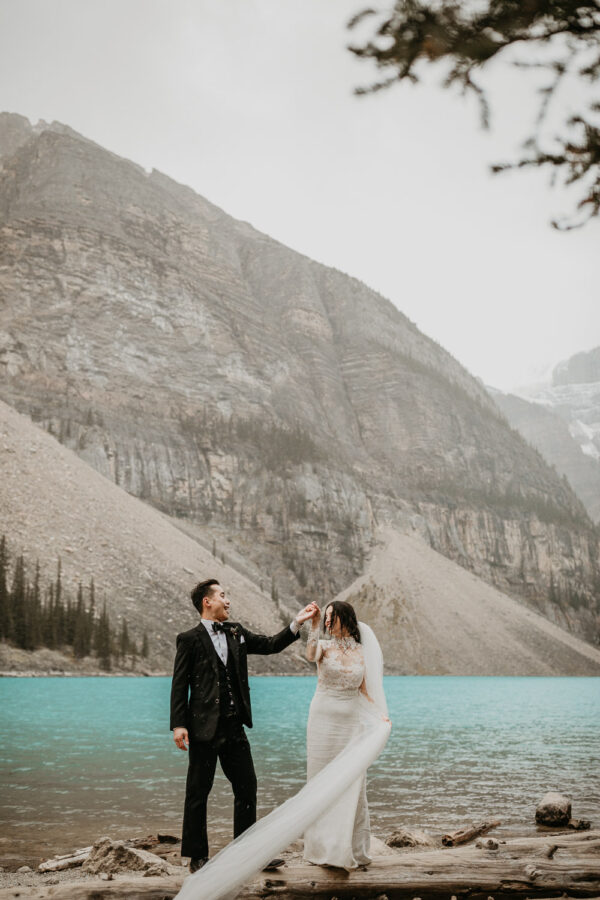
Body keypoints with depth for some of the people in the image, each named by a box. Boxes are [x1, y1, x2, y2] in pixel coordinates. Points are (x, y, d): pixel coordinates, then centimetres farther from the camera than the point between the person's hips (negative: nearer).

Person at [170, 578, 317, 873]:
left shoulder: (236, 632, 12)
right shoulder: (189, 639, -5)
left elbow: (271, 645, 14)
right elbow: (179, 685, -7)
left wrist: (297, 623, 3)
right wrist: (178, 725, -14)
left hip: (234, 726, 6)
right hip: (204, 727, -6)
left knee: (247, 787, 8)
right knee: (198, 792, 4)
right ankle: (197, 856, 16)